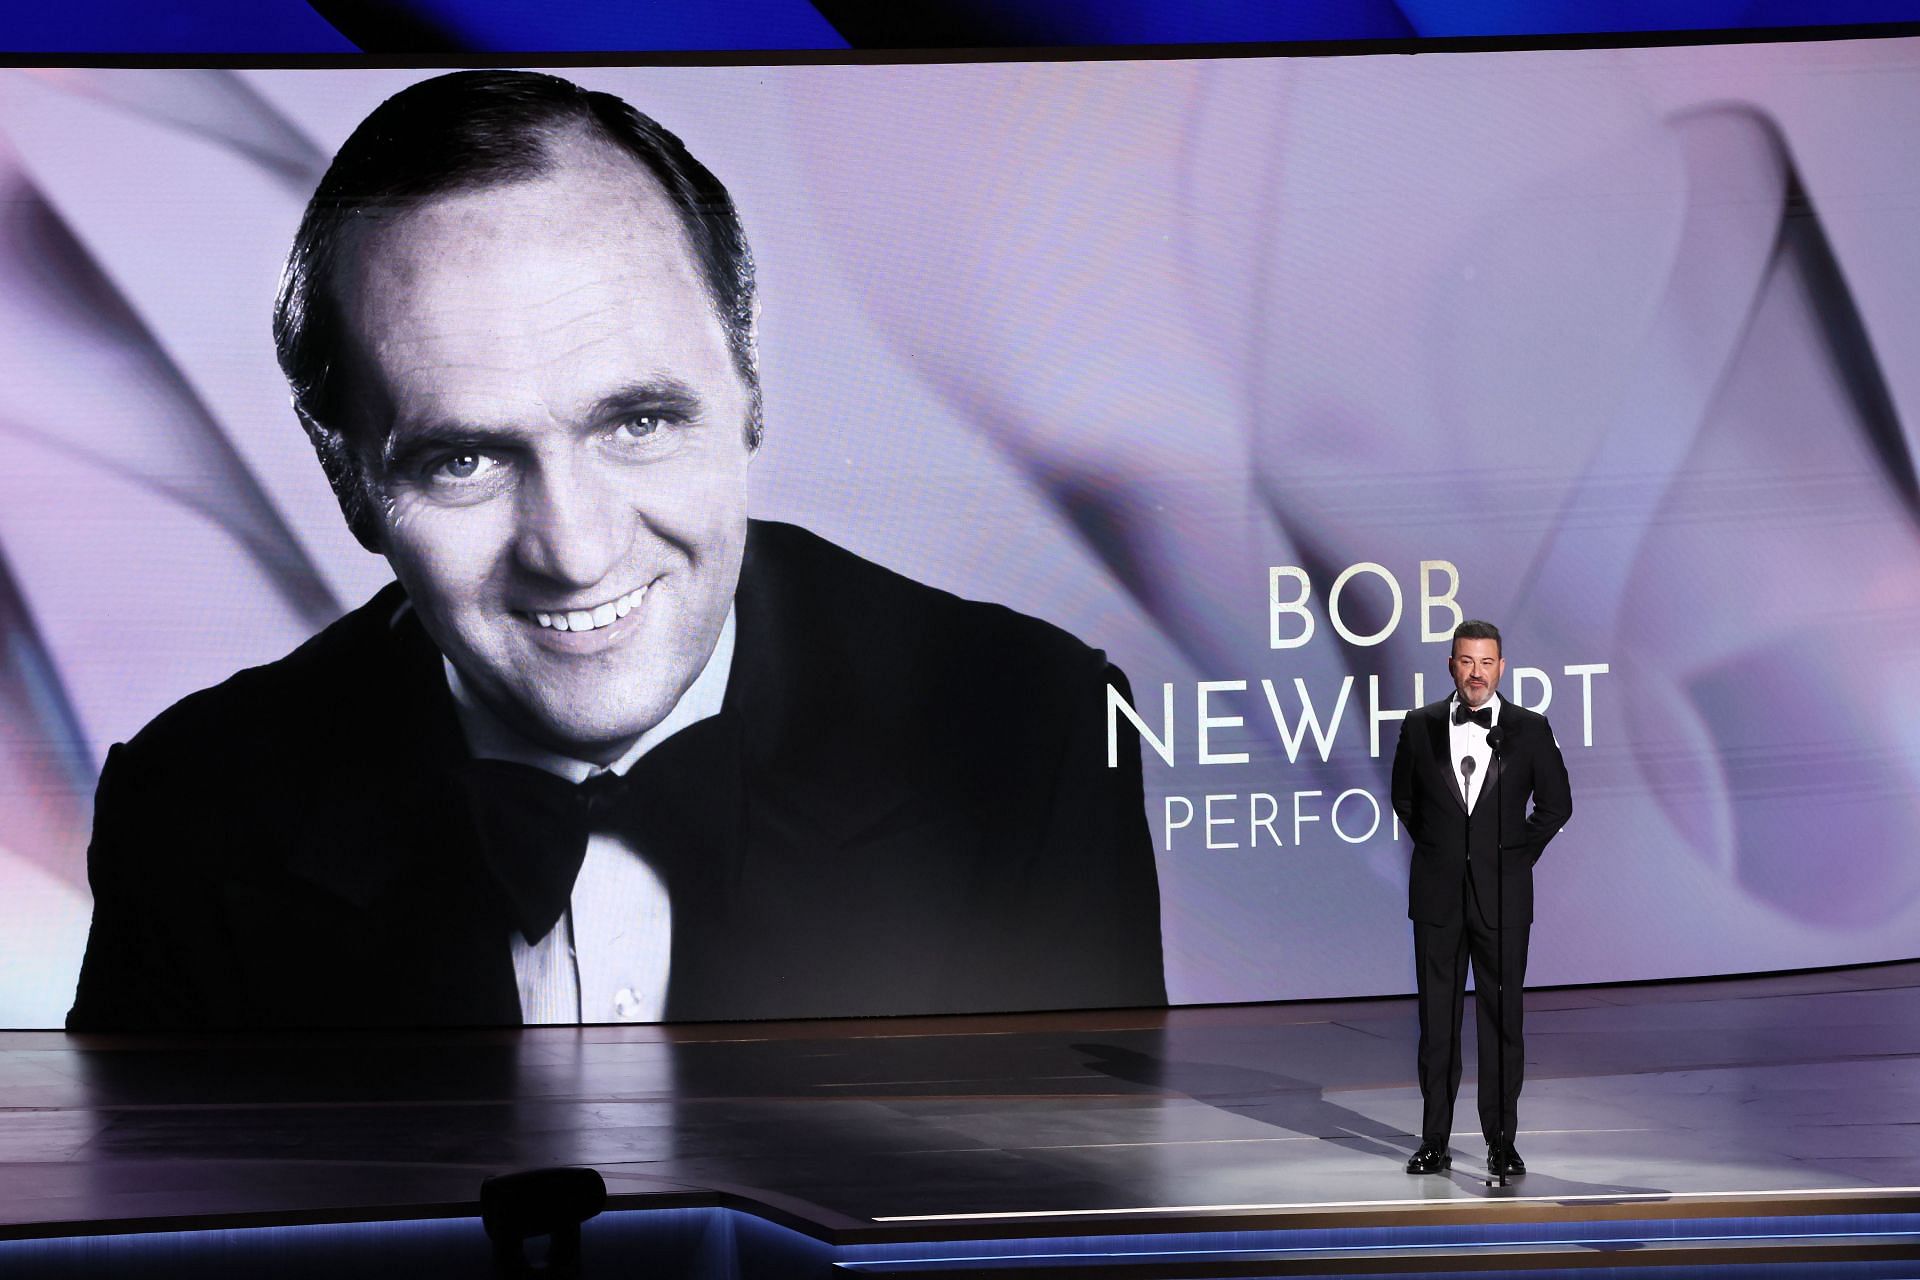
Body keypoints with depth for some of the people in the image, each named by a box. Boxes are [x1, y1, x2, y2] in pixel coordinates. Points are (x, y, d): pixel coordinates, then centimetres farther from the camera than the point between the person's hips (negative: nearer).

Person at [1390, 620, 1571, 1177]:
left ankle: (1502, 1141, 8)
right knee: (1437, 1020, 4)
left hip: (1502, 897, -1)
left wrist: (1518, 855, 6)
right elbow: (1404, 799, 16)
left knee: (1503, 1019, 1)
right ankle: (1435, 1141, 10)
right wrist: (1437, 851, 10)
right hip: (1437, 895, 1)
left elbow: (1556, 804, 10)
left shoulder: (1530, 729, 0)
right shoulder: (1420, 726, 3)